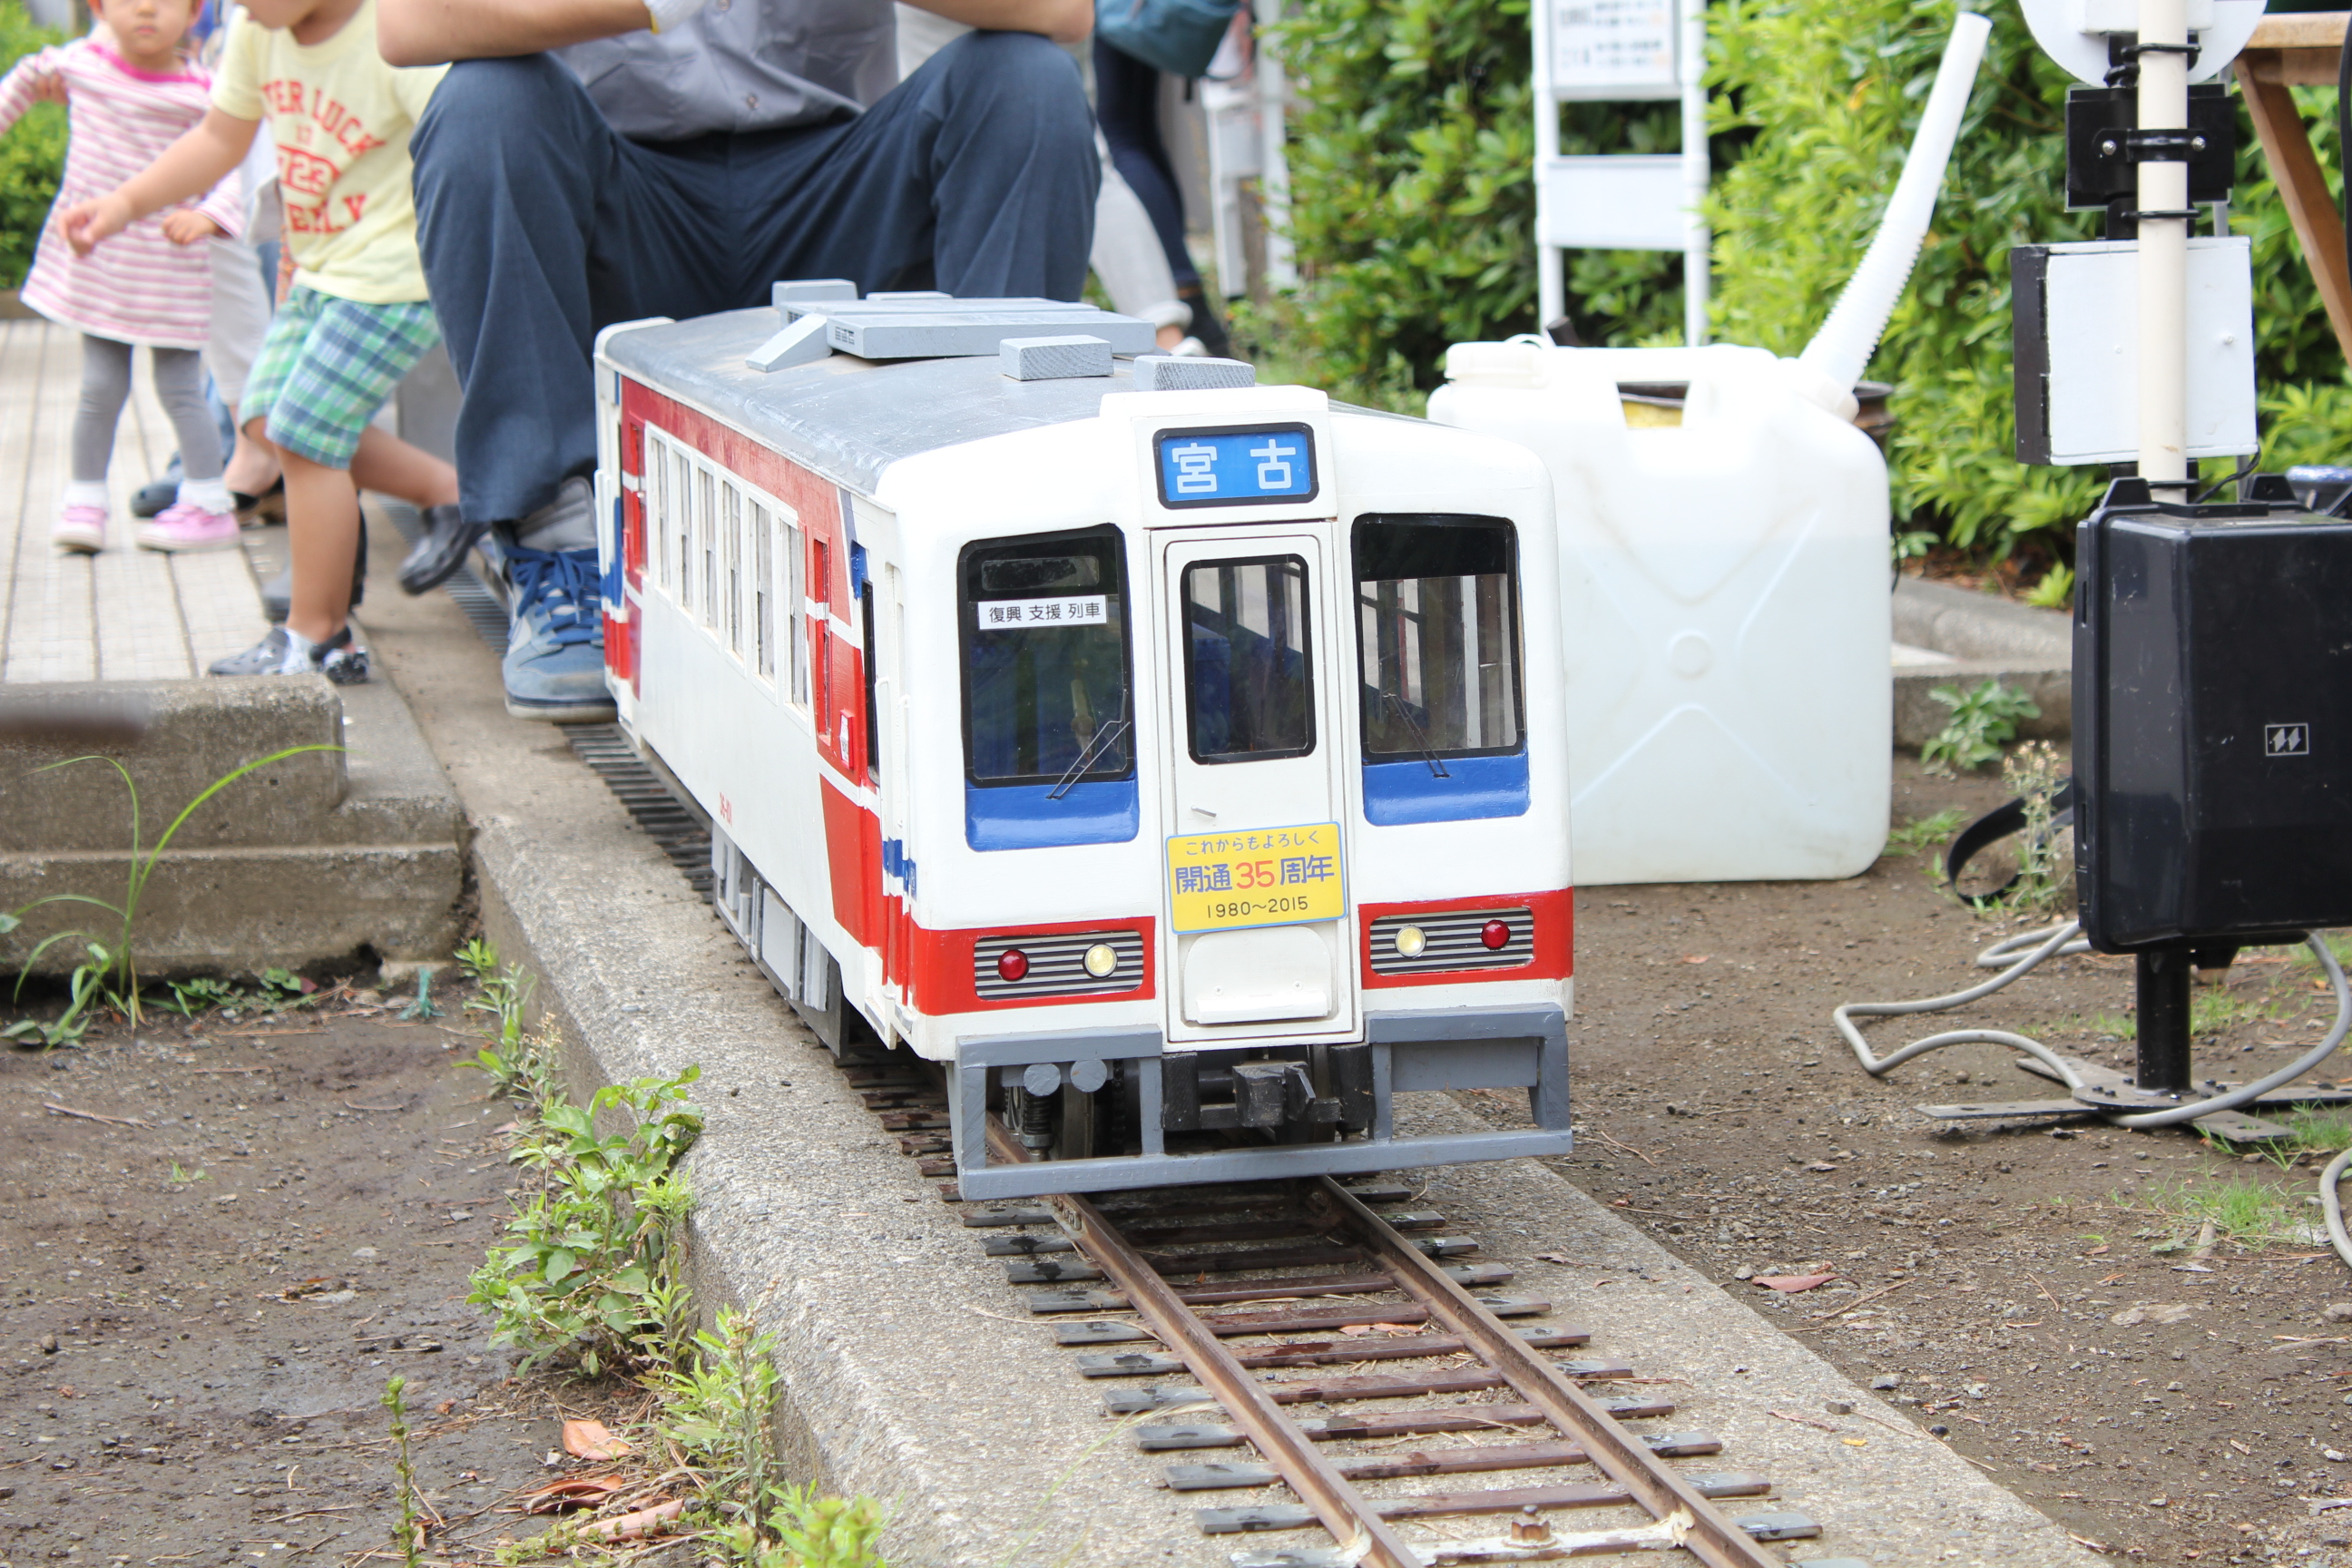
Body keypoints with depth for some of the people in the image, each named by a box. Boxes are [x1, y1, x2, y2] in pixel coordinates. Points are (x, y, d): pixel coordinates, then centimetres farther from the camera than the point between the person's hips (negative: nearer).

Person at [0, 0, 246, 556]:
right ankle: (84, 503, 17)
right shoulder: (80, 62, -1)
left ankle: (209, 505, 13)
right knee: (100, 389, 5)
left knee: (179, 389, 2)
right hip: (95, 256, 2)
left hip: (168, 266, -2)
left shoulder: (202, 94, -10)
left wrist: (207, 215, -27)